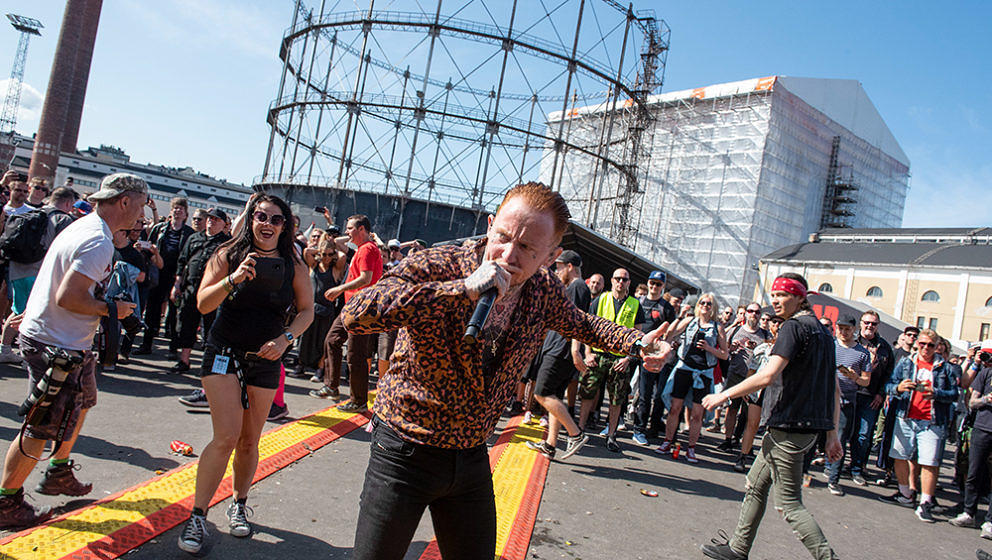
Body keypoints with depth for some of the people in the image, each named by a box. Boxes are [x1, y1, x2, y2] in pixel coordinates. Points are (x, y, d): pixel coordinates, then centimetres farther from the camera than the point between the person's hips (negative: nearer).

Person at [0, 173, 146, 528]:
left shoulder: (84, 226, 10)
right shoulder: (99, 242, -23)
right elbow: (67, 297, -28)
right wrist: (111, 309, -17)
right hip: (57, 345, -11)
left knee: (83, 401, 24)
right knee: (42, 428, 0)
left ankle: (58, 474, 39)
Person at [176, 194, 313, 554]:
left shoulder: (293, 265, 0)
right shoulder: (229, 255, -3)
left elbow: (306, 310, 4)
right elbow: (203, 304, -8)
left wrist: (285, 338, -12)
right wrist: (233, 279, -24)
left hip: (265, 359, 2)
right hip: (224, 352, -2)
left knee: (249, 441, 10)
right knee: (226, 437, -12)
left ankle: (239, 505, 32)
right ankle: (197, 517, 2)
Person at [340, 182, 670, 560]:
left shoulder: (543, 292, -6)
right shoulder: (434, 268, -22)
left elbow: (581, 324, 17)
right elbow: (355, 314, -38)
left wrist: (637, 343, 2)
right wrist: (463, 289, -41)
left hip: (472, 457, 5)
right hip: (405, 452, -4)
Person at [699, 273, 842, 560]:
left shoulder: (794, 326, -13)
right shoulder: (821, 330, 16)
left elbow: (768, 376, -23)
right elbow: (835, 391, 17)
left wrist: (724, 394, -14)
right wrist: (832, 433, 21)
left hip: (789, 427, -10)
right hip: (809, 425, 10)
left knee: (789, 504, -2)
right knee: (755, 485, 16)